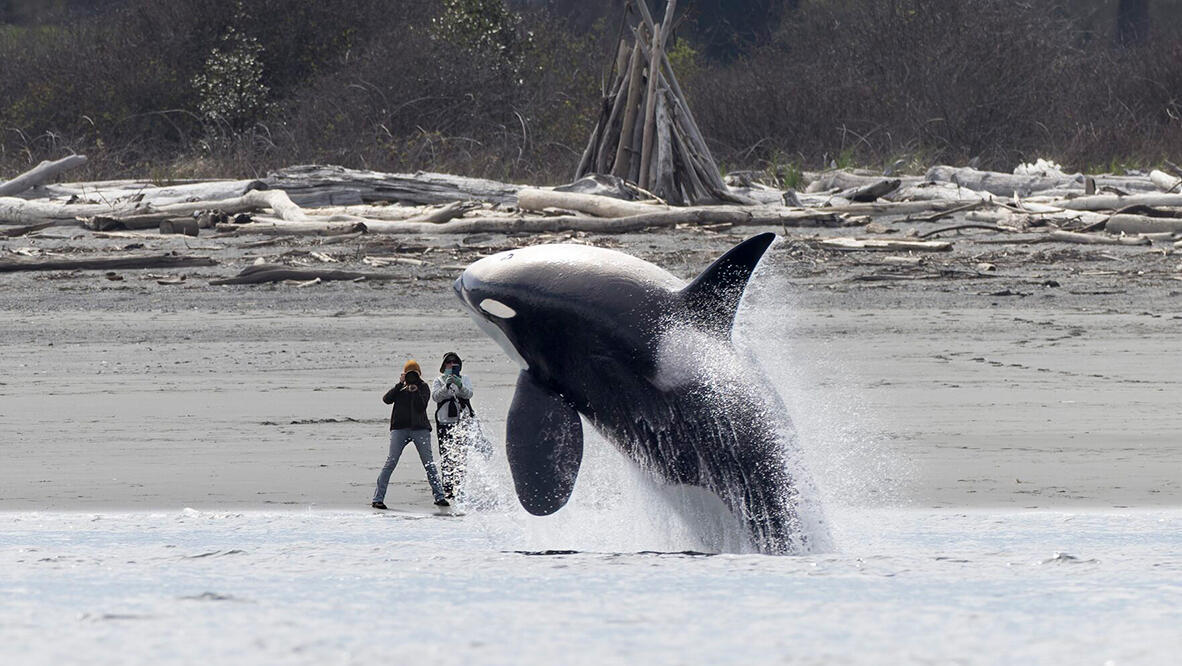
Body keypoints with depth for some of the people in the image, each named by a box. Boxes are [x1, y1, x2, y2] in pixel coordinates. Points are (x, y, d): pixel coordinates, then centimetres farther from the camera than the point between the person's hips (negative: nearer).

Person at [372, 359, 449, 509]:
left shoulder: (423, 388, 6)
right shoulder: (400, 388, 11)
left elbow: (421, 408, -7)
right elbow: (387, 399, -6)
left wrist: (416, 392, -19)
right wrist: (400, 385, -13)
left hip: (420, 429, 0)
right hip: (400, 428, 0)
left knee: (429, 463, -1)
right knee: (391, 462, -8)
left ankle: (439, 497, 7)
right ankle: (378, 498, -8)